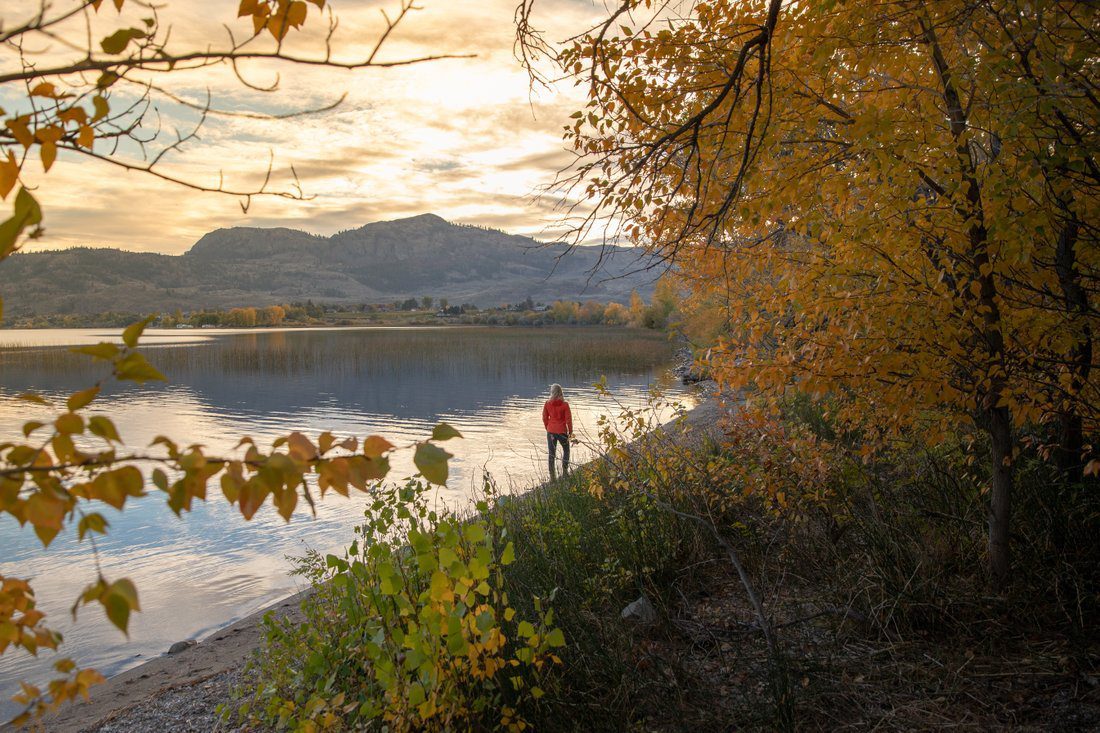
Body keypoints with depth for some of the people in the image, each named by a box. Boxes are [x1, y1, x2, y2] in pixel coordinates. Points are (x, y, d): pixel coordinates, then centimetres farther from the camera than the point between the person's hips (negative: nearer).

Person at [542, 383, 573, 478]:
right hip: (562, 431, -2)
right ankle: (564, 471, 15)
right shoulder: (565, 404, -11)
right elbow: (568, 418, -8)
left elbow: (545, 418, 2)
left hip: (551, 431, 2)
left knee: (551, 454, 8)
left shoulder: (547, 404, -5)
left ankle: (552, 475, 9)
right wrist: (570, 431, 4)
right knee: (566, 450, 20)